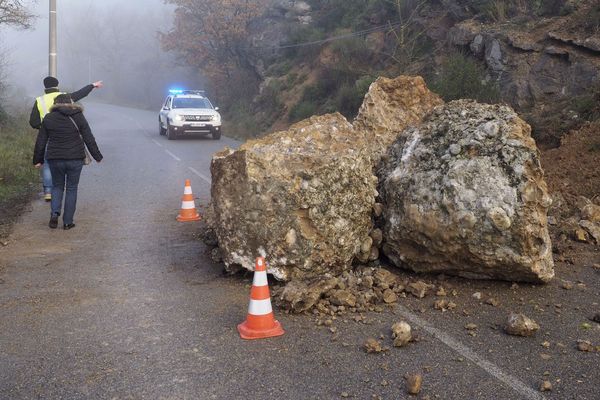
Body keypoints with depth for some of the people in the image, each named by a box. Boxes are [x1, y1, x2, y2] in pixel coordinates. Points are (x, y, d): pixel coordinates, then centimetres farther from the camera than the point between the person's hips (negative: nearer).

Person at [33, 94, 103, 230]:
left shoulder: (48, 118, 3)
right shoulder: (78, 117, 0)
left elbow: (40, 142, 5)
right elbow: (89, 139, 0)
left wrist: (38, 160, 14)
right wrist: (97, 156, 9)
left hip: (55, 159, 1)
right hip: (75, 159, -1)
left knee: (57, 186, 19)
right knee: (71, 189, 10)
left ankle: (55, 213, -2)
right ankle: (67, 222, 9)